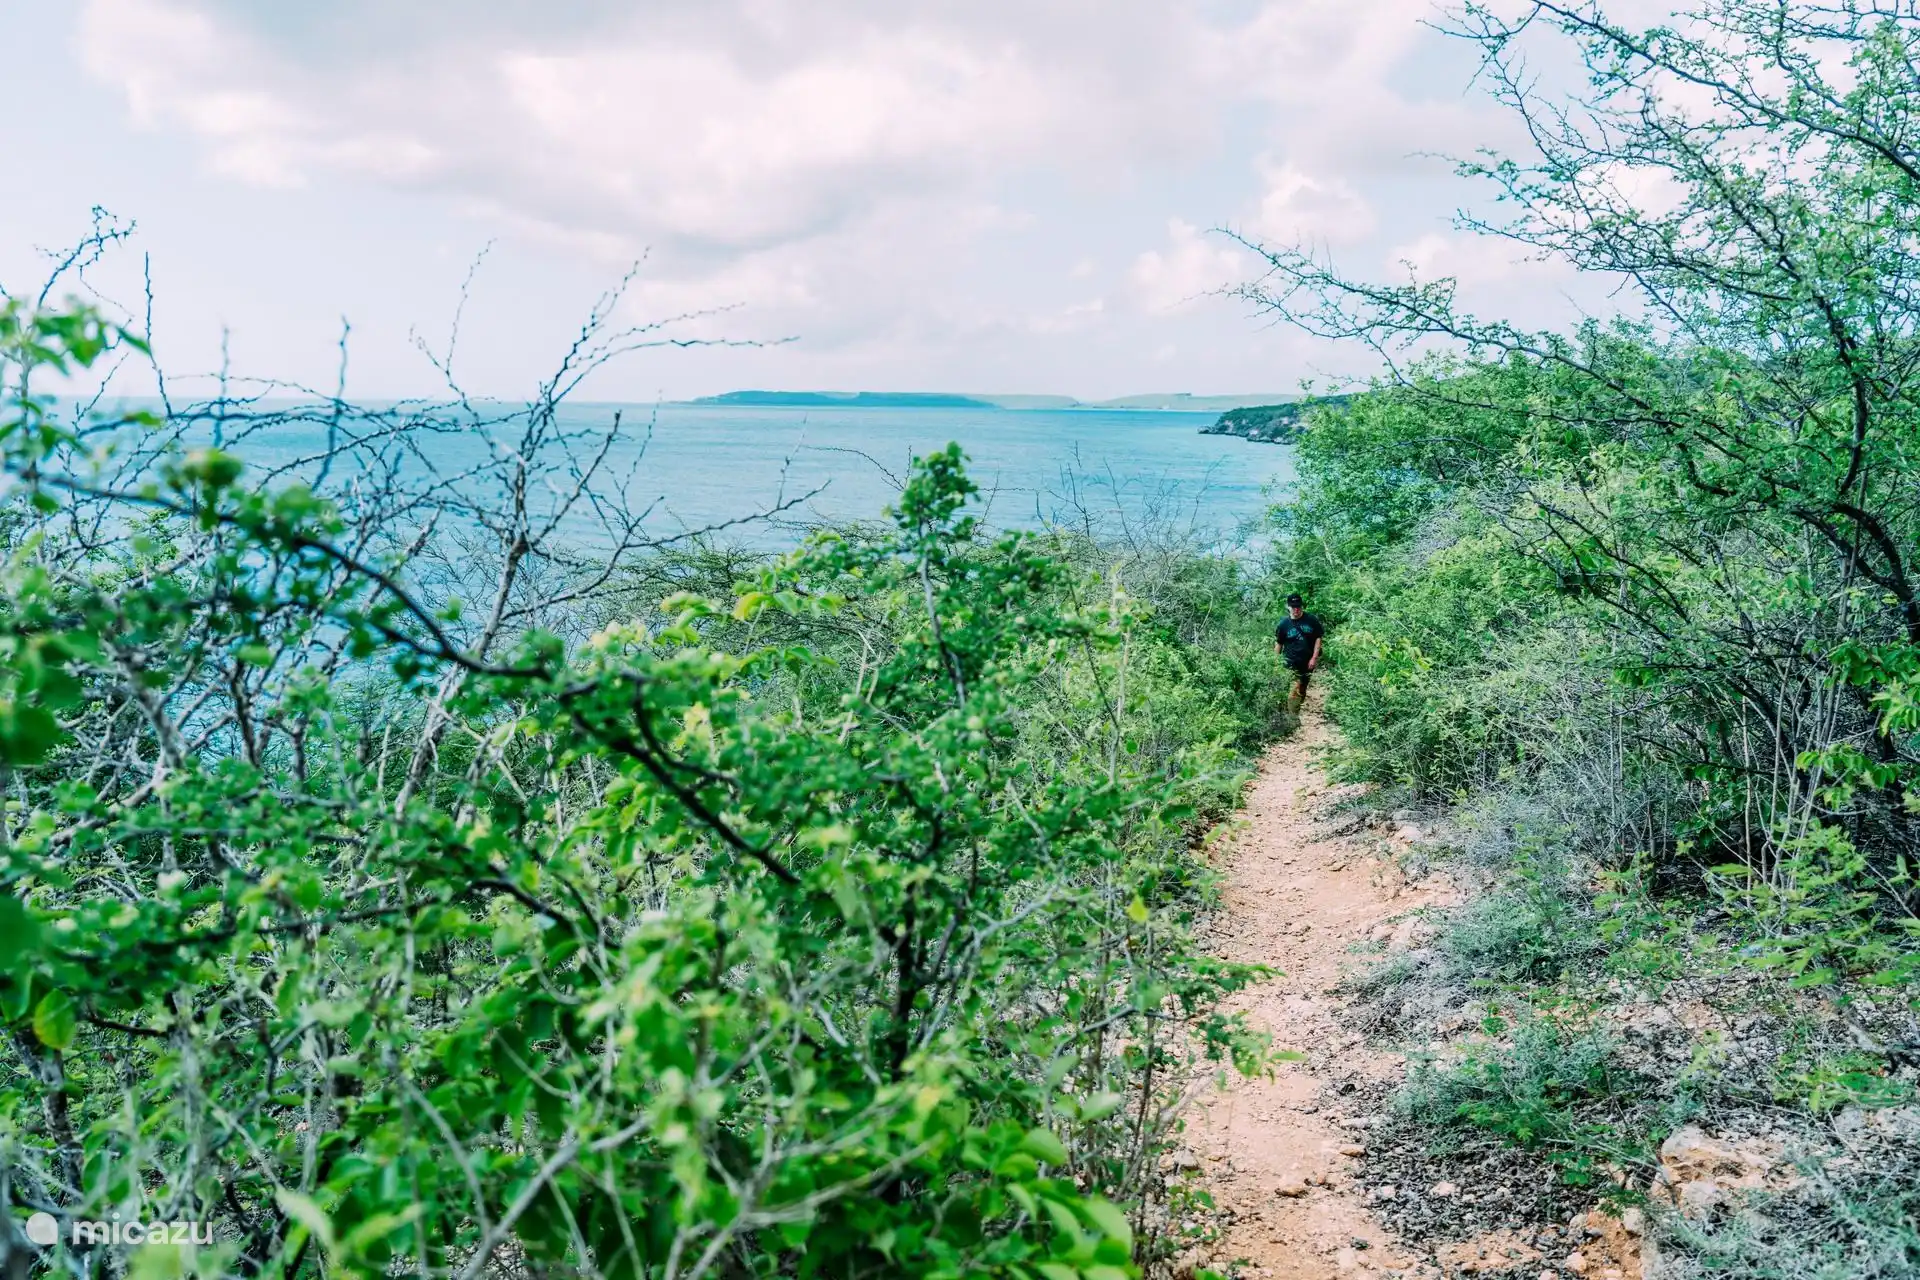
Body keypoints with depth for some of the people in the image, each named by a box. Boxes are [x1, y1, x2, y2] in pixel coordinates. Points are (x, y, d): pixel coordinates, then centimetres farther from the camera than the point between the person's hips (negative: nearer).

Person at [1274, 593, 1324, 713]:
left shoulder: (1311, 620, -4)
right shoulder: (1284, 624, -5)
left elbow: (1318, 638, 0)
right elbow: (1278, 644, 2)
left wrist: (1314, 657, -6)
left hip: (1308, 663, 2)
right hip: (1291, 665, -2)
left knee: (1302, 690, 17)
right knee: (1294, 692, -10)